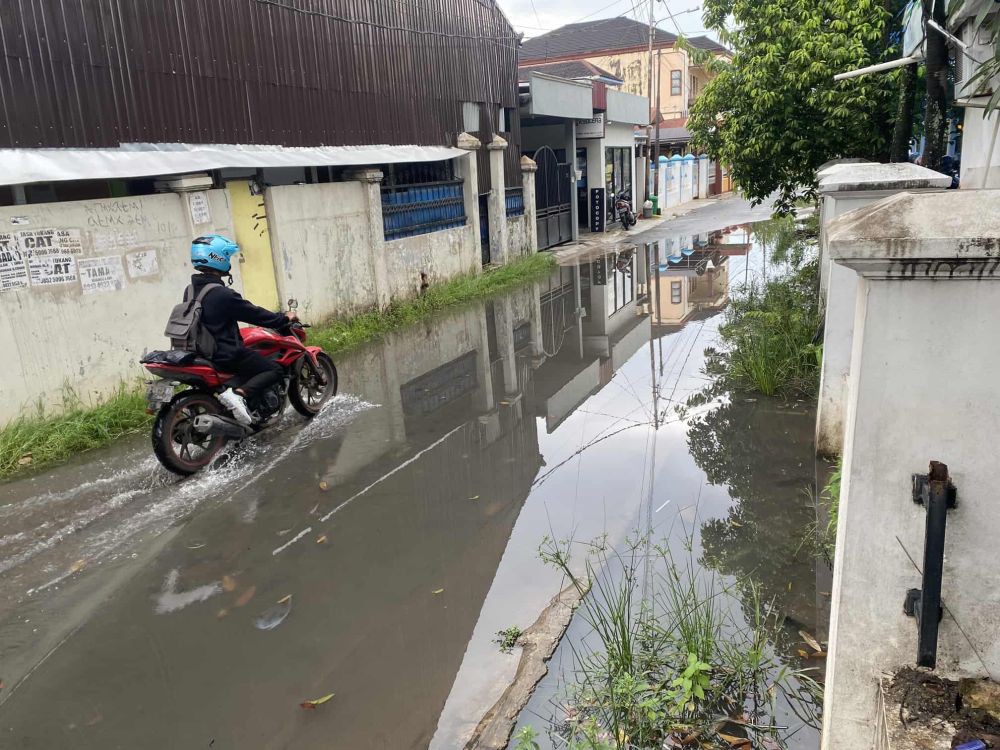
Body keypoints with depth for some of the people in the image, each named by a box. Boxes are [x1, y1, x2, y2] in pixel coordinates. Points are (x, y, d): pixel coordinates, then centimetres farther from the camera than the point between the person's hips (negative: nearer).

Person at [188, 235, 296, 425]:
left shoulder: (191, 290, 6)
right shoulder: (223, 294, -21)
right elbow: (253, 313, -14)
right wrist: (284, 319, -1)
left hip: (201, 351, 9)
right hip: (226, 354, -9)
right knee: (274, 369, -4)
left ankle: (229, 387, 0)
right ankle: (238, 394, -23)